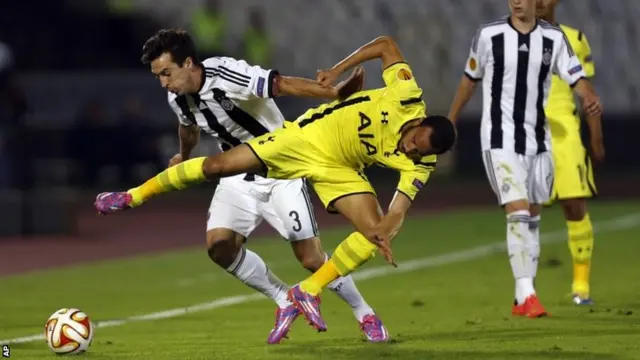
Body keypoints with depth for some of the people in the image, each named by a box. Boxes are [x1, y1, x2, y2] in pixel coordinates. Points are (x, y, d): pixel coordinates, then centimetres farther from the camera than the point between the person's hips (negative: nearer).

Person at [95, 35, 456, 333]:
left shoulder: (418, 167, -19)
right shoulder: (407, 96, -24)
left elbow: (398, 209, -25)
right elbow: (386, 44, -11)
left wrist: (386, 231, -46)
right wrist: (338, 70, -16)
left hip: (339, 170, 2)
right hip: (310, 135, -2)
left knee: (373, 231, -18)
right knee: (219, 165, -8)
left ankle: (309, 291, -2)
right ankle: (134, 196, 9)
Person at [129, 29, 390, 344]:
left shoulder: (226, 76, -29)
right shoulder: (177, 98, -5)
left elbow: (283, 84, -33)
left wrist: (334, 92, -47)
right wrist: (183, 157, 39)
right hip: (238, 176, 6)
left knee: (311, 258, -8)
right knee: (218, 244, -16)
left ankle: (365, 315, 16)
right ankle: (285, 302, 5)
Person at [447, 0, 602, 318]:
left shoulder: (554, 39, 1)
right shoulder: (489, 36, -5)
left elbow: (577, 79, -4)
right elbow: (470, 79, 9)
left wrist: (591, 99, -27)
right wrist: (450, 121, 17)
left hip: (538, 141, 4)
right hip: (500, 140, -4)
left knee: (532, 217, 10)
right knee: (518, 212, -16)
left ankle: (522, 300, 19)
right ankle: (526, 294, -16)